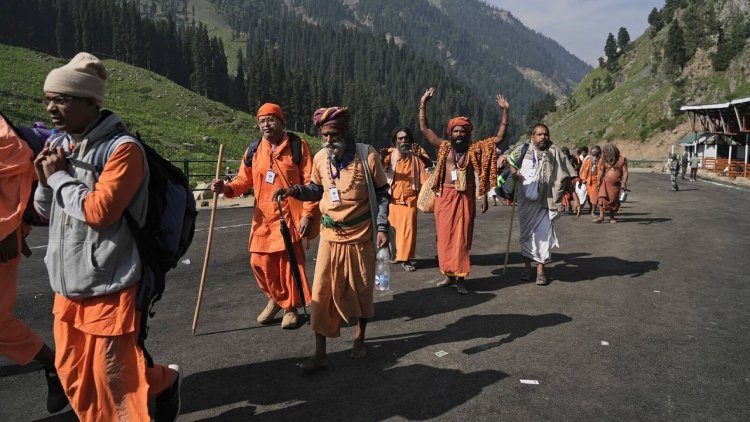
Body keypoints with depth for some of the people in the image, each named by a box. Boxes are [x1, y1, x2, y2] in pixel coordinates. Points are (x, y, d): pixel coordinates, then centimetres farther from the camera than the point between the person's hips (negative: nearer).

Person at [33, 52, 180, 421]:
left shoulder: (123, 148, -16)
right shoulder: (58, 145, 8)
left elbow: (99, 210, -24)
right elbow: (45, 211, 15)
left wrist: (59, 176, -11)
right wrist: (45, 181, -5)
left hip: (109, 287, -7)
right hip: (67, 285, 8)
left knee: (115, 377, 4)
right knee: (72, 374, 17)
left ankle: (166, 381, 33)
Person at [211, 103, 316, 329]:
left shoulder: (298, 145, -4)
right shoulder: (253, 151, 9)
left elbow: (310, 182, -7)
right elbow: (244, 180, 9)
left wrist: (307, 214, -13)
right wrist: (226, 187, -13)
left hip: (290, 217, -4)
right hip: (263, 218, 4)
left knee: (290, 263, 2)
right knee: (259, 262, 6)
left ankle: (290, 307, 24)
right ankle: (275, 299, 33)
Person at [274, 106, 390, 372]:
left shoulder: (367, 156, -11)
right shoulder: (320, 158, -1)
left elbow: (382, 194, -3)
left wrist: (382, 228, -10)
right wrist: (294, 191, -7)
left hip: (361, 236, -2)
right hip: (330, 236, 2)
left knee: (362, 290, 13)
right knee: (322, 294, -1)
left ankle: (360, 336, 38)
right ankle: (320, 353, 9)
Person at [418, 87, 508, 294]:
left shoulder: (475, 149, 4)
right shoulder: (444, 147, 7)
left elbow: (499, 137, 4)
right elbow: (424, 129, 9)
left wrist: (505, 111, 1)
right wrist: (423, 104, 7)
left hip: (465, 198, -1)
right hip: (445, 197, 1)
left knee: (462, 238, 0)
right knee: (445, 236, 6)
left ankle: (460, 277, 6)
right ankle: (449, 274, 19)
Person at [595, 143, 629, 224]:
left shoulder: (622, 159, -3)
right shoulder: (606, 159, 7)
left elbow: (625, 172, -6)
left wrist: (623, 183, -17)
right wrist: (599, 180, 5)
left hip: (615, 184, -2)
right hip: (605, 182, 2)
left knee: (613, 201, 3)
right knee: (601, 197, -16)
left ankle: (612, 217, 20)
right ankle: (601, 216, -18)